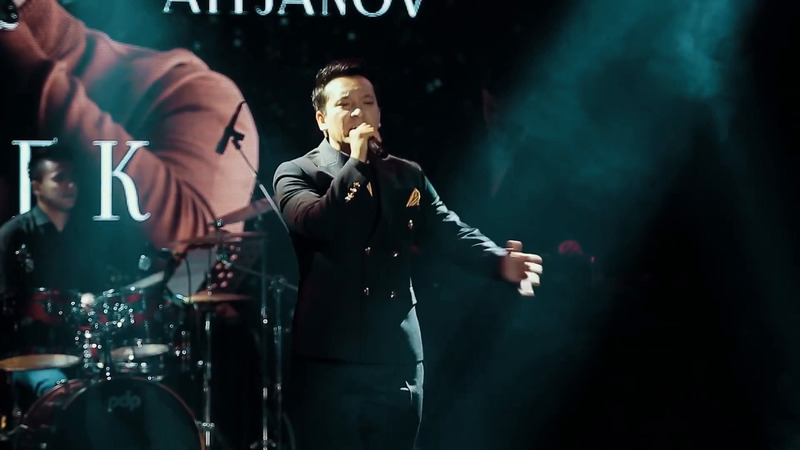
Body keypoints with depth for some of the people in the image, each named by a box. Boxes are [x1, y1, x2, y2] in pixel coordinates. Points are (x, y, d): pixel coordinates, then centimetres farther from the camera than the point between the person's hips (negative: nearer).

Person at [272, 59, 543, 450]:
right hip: (327, 364, -4)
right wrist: (357, 163, -15)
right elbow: (315, 224, -19)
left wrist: (499, 261, -16)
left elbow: (451, 233, 3)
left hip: (398, 364, 4)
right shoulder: (296, 174, 1)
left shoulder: (407, 176, 14)